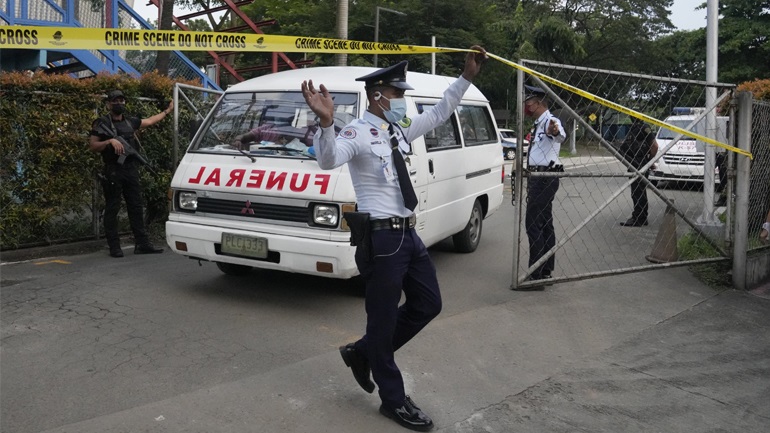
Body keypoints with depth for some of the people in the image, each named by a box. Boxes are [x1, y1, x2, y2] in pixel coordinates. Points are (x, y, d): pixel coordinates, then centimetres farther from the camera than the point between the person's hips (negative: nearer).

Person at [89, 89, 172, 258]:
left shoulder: (130, 121, 15)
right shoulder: (102, 123, -1)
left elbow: (150, 121, 30)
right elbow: (92, 146, -5)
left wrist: (167, 111, 36)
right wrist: (110, 141, -19)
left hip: (131, 170, 6)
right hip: (113, 171, -6)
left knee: (136, 207, 8)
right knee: (112, 209, -1)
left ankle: (142, 244, 13)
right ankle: (114, 247, 4)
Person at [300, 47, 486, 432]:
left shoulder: (400, 130, 12)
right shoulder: (358, 132, -12)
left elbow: (439, 113, 24)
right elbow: (328, 160, -31)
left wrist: (467, 77, 19)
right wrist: (326, 121, -47)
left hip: (408, 234, 9)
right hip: (381, 239, -9)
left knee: (427, 305, 17)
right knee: (383, 320, 4)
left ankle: (363, 352, 31)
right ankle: (394, 401, 21)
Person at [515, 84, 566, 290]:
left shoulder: (550, 121, -14)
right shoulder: (539, 124, 18)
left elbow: (561, 135, -38)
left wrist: (555, 131, -61)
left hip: (544, 178, -11)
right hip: (538, 178, 11)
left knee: (533, 225, -12)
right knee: (544, 224, 15)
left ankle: (536, 275, -11)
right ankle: (546, 271, 24)